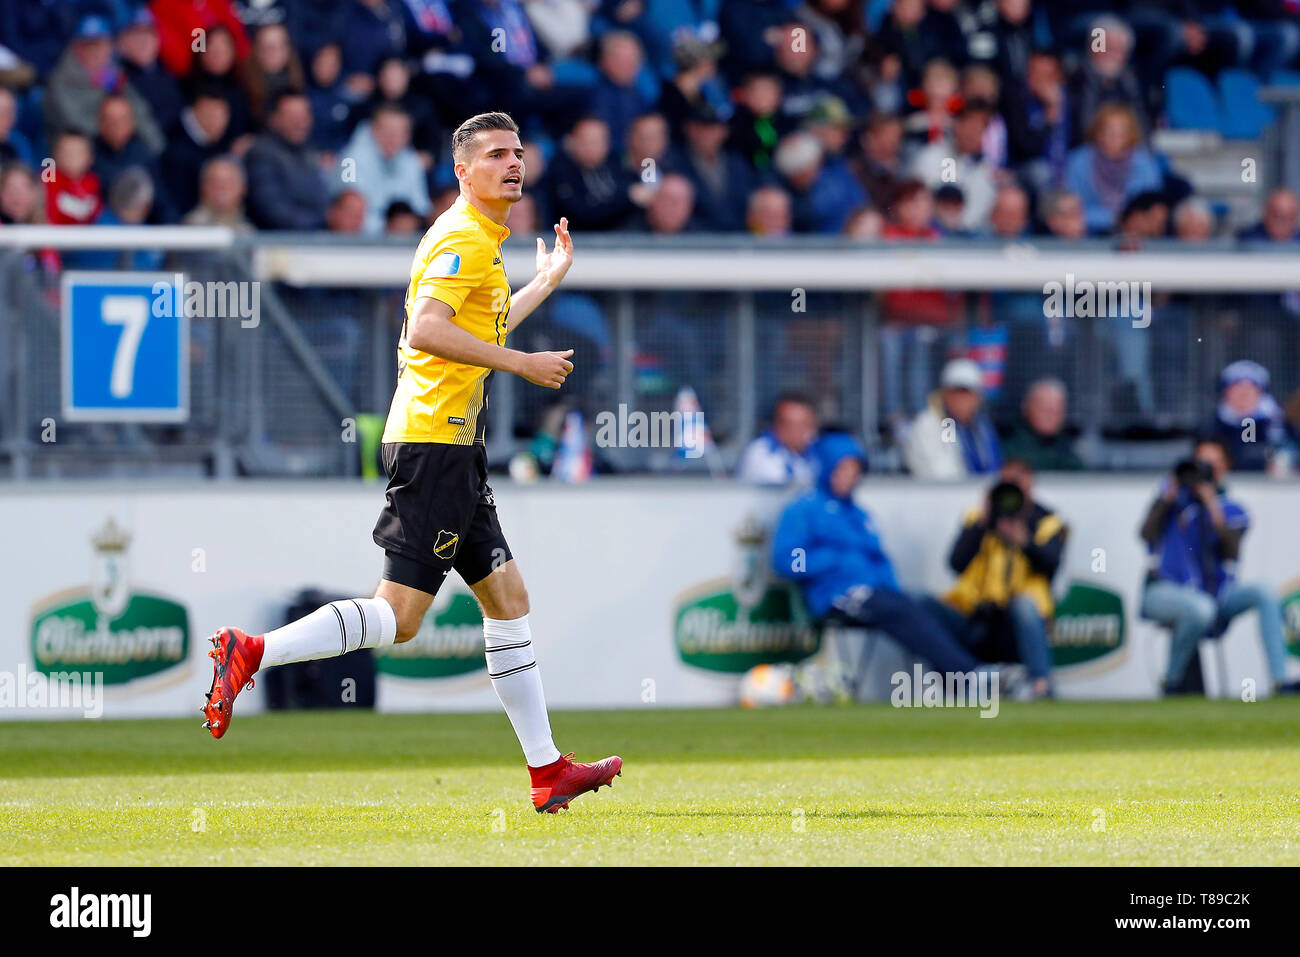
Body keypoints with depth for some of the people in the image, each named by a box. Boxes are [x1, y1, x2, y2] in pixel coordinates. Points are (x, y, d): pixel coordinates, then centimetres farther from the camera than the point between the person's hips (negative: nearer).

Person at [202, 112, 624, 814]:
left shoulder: (485, 241, 19)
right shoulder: (461, 236, -12)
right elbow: (425, 330, -26)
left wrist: (546, 282, 38)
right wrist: (521, 363, -21)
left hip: (455, 446, 10)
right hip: (433, 442, -10)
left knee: (507, 598, 10)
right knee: (398, 616, -14)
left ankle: (546, 770, 12)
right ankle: (251, 653, -10)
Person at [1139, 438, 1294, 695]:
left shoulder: (1231, 510, 12)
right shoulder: (1174, 495, 10)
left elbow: (1232, 553, -7)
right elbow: (1148, 534, -6)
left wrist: (1214, 509, -14)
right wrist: (1168, 497, -7)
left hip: (1216, 594, 3)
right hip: (1165, 591, -3)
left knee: (1264, 594, -21)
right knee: (1201, 608, -38)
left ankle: (1279, 680, -26)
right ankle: (1172, 682, -19)